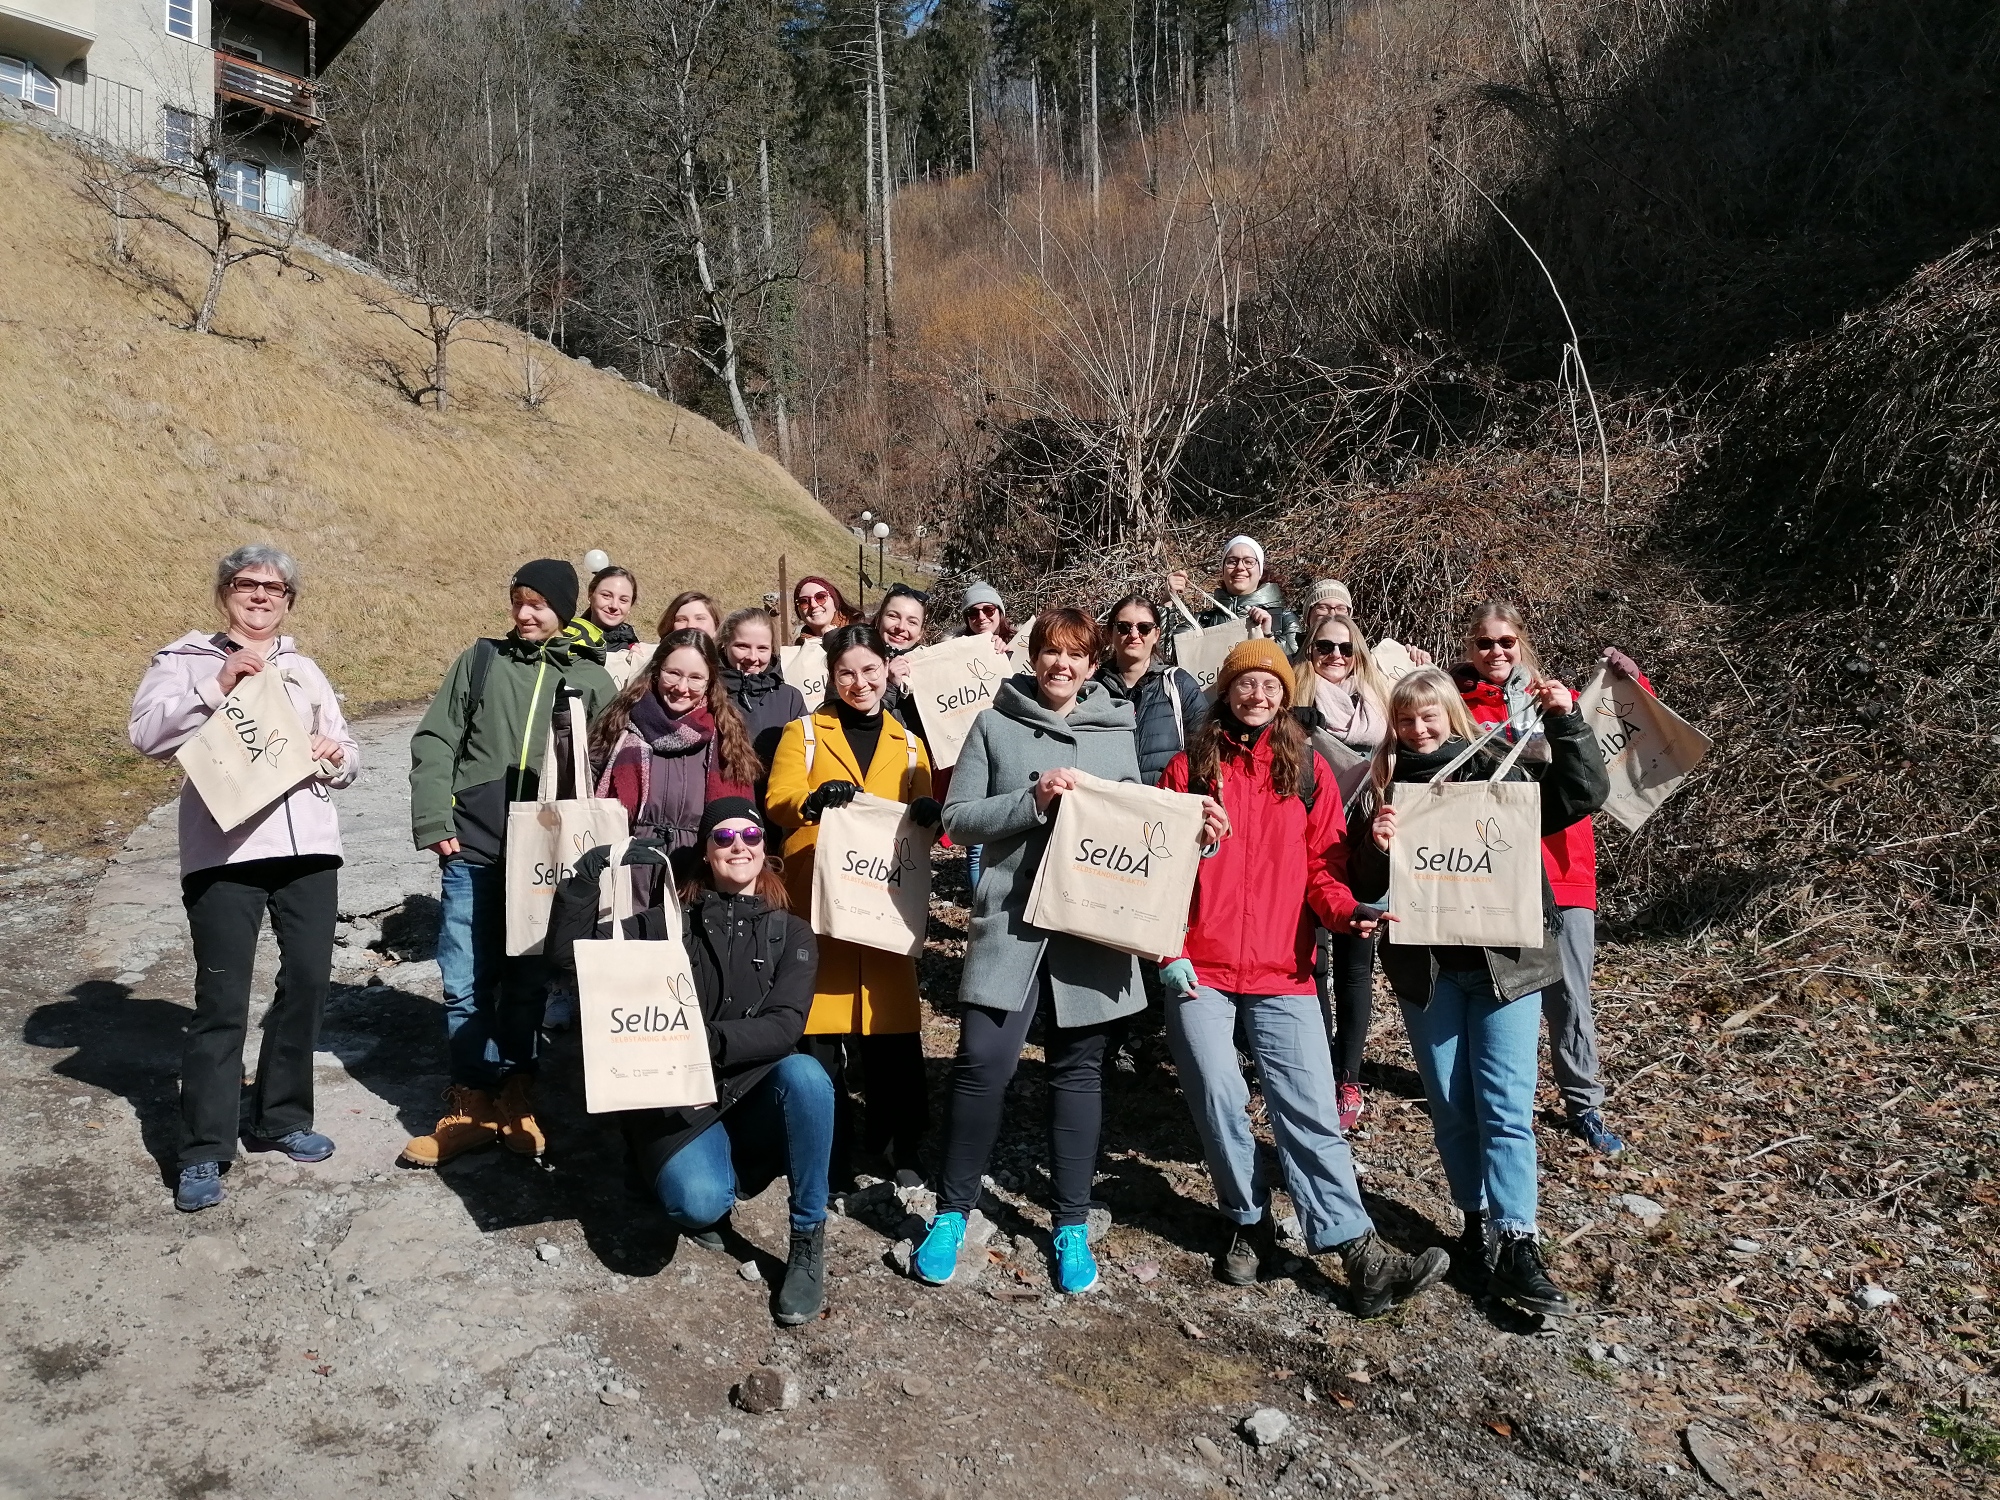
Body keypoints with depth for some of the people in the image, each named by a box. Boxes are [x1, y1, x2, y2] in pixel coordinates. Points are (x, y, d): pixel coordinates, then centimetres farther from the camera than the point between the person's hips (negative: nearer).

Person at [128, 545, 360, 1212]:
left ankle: (281, 1117, 25)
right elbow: (146, 733, -8)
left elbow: (348, 756, 18)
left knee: (308, 981, 7)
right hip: (222, 850, -4)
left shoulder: (304, 671, 20)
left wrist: (336, 756, -4)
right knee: (221, 1000, -4)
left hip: (307, 845, 4)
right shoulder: (187, 658, 8)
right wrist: (217, 685, -17)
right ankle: (202, 1152, 7)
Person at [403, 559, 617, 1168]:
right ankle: (472, 1105, 17)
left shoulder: (592, 679, 8)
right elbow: (434, 742, 5)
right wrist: (434, 822, -6)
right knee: (466, 985, 4)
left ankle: (514, 1099, 23)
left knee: (526, 983, 9)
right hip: (473, 851, 1)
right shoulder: (481, 659, 9)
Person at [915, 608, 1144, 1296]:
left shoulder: (1115, 732, 10)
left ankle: (1072, 1226, 22)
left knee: (1077, 1069, 9)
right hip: (1010, 919, -2)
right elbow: (957, 817, -1)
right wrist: (1033, 800, -14)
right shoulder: (995, 725, 4)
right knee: (983, 1062, -7)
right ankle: (951, 1212, 14)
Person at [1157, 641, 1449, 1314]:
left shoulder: (1308, 769, 8)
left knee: (1311, 1111, -4)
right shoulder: (1190, 766, 6)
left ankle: (1359, 1255, -1)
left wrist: (1346, 911, -17)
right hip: (1200, 970, 0)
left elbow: (1322, 862, 4)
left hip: (1283, 973, 0)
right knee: (1220, 1104, 1)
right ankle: (1250, 1225, 22)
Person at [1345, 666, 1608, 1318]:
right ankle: (1478, 1223, 24)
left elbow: (1585, 795, -5)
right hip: (1424, 966, 2)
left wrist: (1566, 721, -15)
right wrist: (1377, 847, -16)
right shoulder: (1382, 787, 5)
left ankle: (1516, 1244, 1)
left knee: (1505, 1106, -3)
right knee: (1451, 1104, 10)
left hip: (1504, 958, -2)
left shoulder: (1499, 769, 1)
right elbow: (1363, 885, 4)